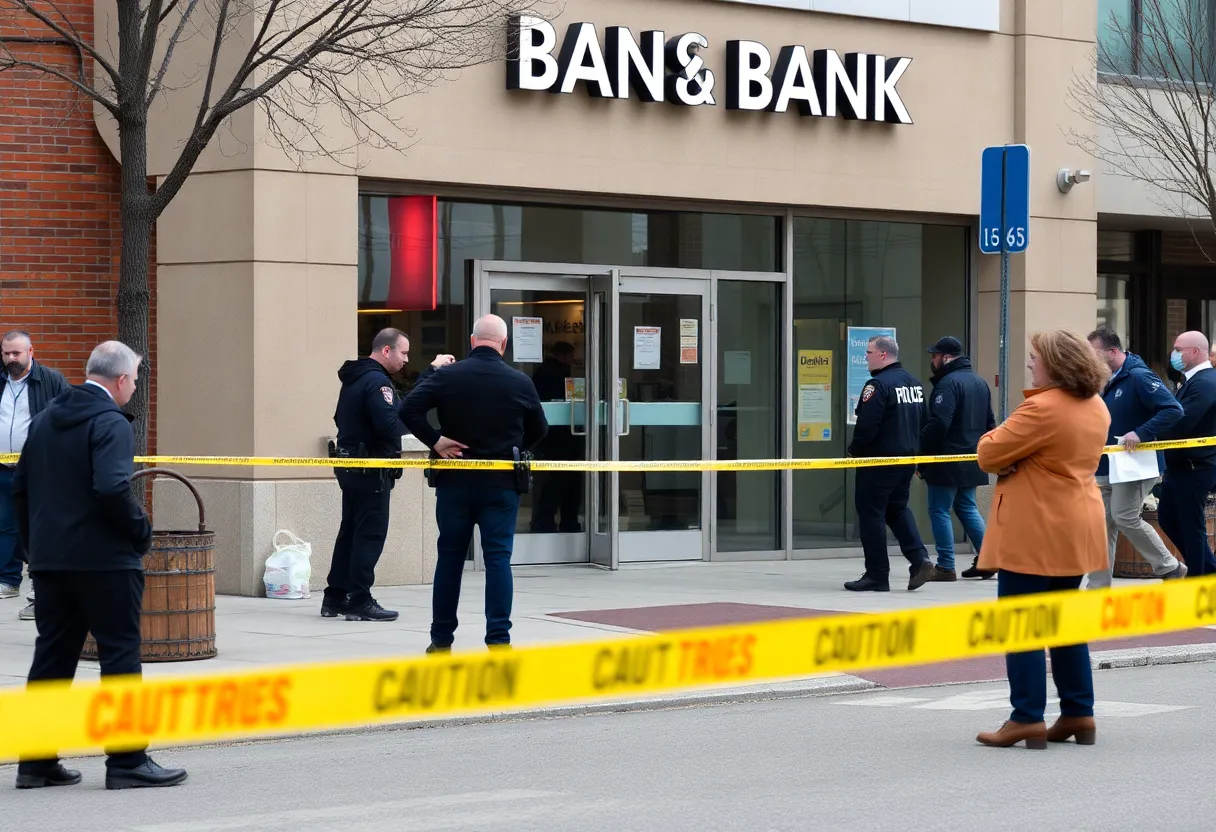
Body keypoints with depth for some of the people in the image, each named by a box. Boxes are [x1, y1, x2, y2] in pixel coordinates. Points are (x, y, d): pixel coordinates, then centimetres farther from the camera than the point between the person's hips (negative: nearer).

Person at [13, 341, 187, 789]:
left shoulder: (45, 419, 12)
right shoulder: (110, 423, -13)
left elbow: (20, 486, 14)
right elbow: (112, 488, -25)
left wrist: (35, 542, 19)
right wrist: (140, 531, -11)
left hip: (48, 558, 8)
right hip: (104, 559, -8)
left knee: (51, 655, 12)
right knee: (120, 654, 0)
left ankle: (35, 760, 14)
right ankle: (127, 760, 1)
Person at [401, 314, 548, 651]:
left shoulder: (447, 376, -4)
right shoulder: (520, 382, -2)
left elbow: (409, 408, -14)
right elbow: (539, 430, 8)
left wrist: (435, 441, -6)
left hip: (455, 480, 1)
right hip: (501, 483, -1)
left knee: (450, 557, 9)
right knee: (498, 557, 0)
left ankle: (441, 639, 15)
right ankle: (498, 639, -6)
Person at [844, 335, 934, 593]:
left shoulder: (878, 385, -17)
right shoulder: (913, 382, 11)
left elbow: (866, 426, -22)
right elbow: (923, 420, 16)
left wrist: (854, 451, -7)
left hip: (879, 459, -9)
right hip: (907, 460, 9)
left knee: (871, 514, 0)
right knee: (898, 509, 21)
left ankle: (877, 576, 2)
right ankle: (919, 559, 3)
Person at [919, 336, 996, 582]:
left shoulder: (948, 383, -16)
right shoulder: (980, 383, 13)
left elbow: (937, 424, -23)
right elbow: (990, 422, 19)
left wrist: (920, 453, -17)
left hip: (947, 461, -9)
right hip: (972, 461, 9)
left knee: (939, 511, -1)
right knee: (967, 508, 18)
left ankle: (945, 567, -1)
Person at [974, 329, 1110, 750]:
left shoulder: (1042, 409, -19)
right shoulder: (1097, 407, 10)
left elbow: (989, 454, -16)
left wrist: (997, 435, 5)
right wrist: (1019, 458, 2)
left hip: (1034, 533, -9)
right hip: (1076, 531, 9)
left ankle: (1027, 718, -5)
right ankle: (1078, 713, 16)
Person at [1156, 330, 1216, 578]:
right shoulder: (1194, 379, 13)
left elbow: (1180, 422, -29)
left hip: (1194, 468, -10)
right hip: (1180, 465, 10)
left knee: (1190, 526, -1)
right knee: (1167, 518, 16)